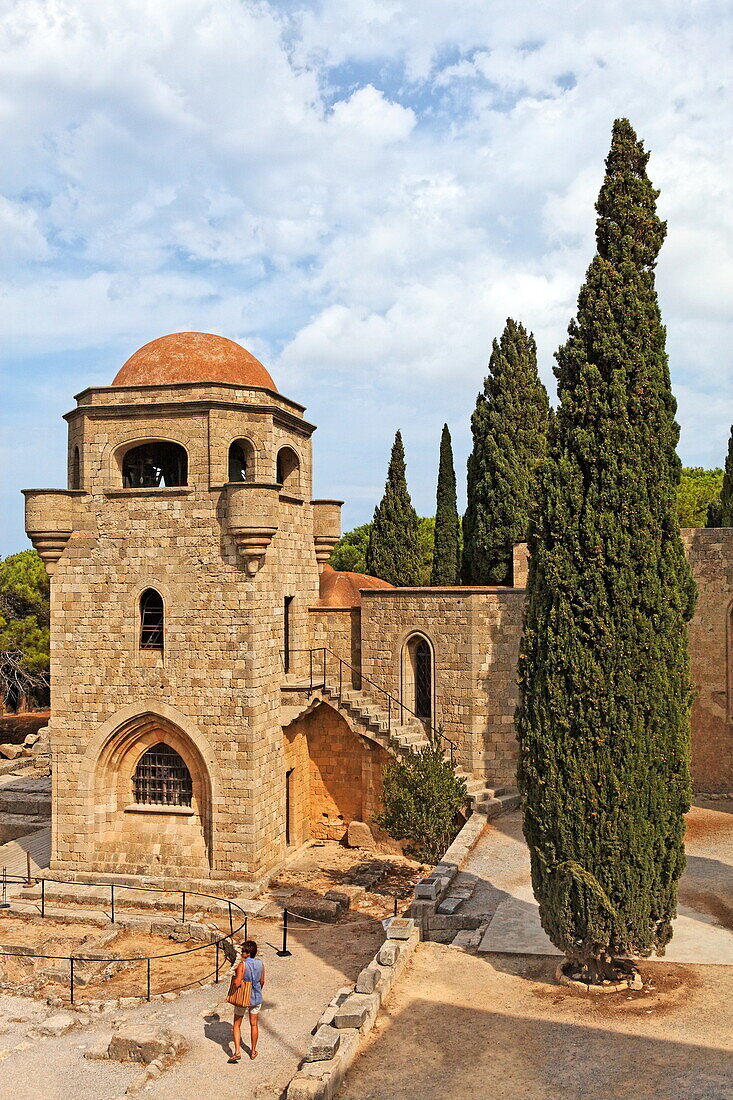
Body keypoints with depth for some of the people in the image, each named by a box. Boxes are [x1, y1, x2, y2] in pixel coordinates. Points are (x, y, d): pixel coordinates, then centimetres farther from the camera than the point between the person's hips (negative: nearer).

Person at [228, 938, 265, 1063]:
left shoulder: (242, 965, -23)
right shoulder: (260, 963, -7)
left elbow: (237, 983, -26)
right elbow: (262, 981, 4)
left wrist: (234, 975, -7)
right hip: (256, 998, 4)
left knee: (237, 1025, 13)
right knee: (254, 1024, 18)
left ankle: (237, 1051, 5)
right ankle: (253, 1051, 28)